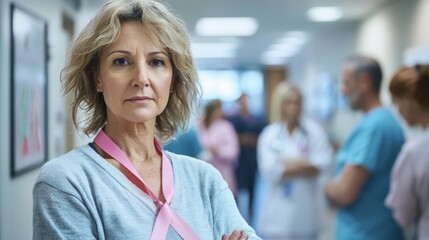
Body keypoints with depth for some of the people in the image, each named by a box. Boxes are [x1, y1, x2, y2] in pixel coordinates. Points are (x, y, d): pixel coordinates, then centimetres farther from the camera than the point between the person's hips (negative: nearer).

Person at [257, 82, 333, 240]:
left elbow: (322, 163, -7)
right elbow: (270, 170, -12)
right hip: (279, 212, -1)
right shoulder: (269, 134, -1)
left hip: (306, 212, 1)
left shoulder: (313, 129, 2)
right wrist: (305, 166, -8)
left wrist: (288, 164, -9)